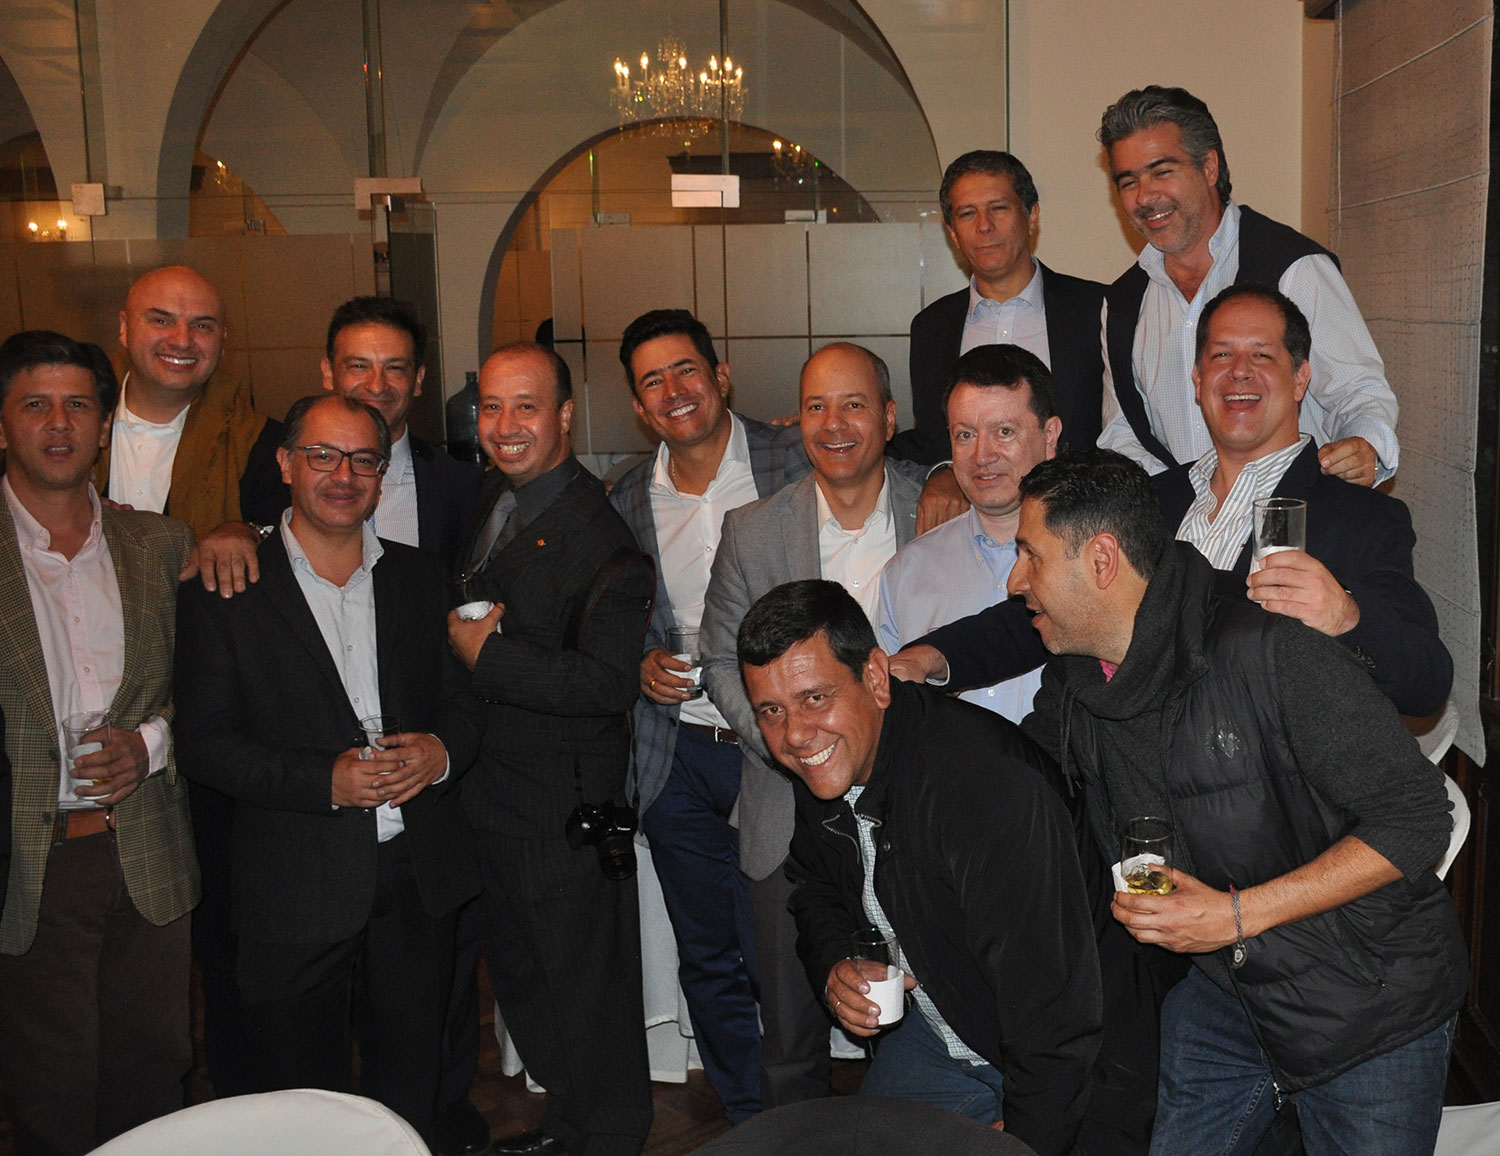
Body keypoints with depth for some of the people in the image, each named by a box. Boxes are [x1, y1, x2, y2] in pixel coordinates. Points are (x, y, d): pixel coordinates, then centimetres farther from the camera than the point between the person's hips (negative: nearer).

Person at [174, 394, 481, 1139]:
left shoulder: (421, 578, 8)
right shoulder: (225, 591, -4)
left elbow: (463, 700, 12)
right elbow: (204, 742, -7)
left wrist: (442, 750, -11)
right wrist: (327, 779, -19)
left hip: (419, 881, 3)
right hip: (297, 892, -3)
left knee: (409, 1100, 16)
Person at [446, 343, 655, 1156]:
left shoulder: (602, 536, -21)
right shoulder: (488, 500, 6)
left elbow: (607, 682, -27)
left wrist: (487, 654, -21)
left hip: (569, 812, -9)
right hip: (494, 795, 9)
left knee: (590, 986, 7)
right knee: (517, 970, 23)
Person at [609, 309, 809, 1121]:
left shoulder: (793, 463, -6)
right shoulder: (629, 501, 7)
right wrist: (642, 665, -2)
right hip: (676, 760, 4)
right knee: (709, 962, 15)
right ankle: (748, 1124, 34)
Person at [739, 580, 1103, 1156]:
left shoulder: (987, 786, -37)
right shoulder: (819, 763, -11)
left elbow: (1055, 1018, -33)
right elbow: (814, 887, 11)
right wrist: (833, 967, -9)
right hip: (930, 1032, 7)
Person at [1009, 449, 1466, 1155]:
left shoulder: (1268, 653, -25)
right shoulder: (1070, 690, -4)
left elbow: (1415, 819, -22)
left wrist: (1240, 914, -25)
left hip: (1372, 1003, -5)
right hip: (1221, 988, 5)